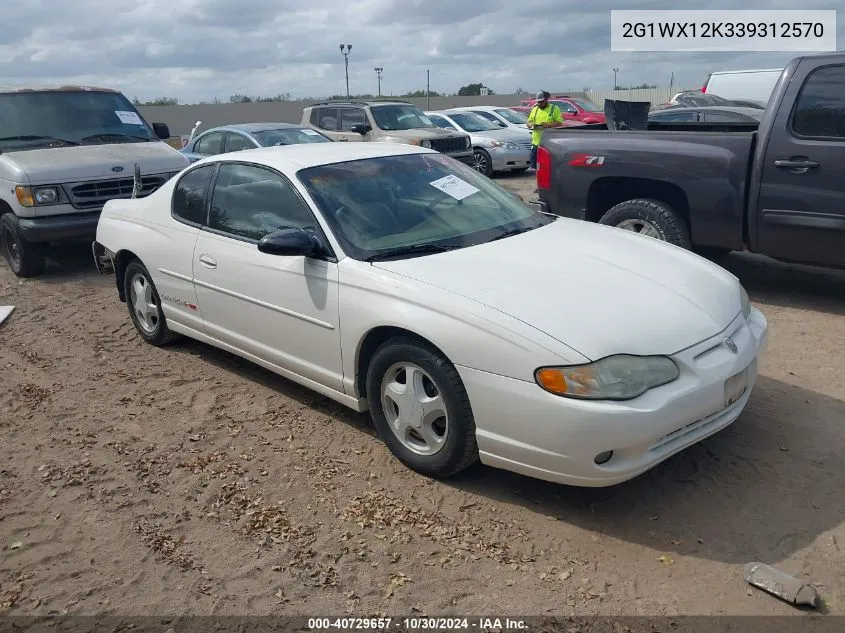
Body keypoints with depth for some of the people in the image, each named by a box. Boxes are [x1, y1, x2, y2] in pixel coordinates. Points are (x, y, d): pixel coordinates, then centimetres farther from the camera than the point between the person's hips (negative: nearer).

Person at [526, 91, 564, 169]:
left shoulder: (554, 109, 2)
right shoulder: (534, 109, 17)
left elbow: (560, 123, -4)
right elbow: (529, 122, 19)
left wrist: (548, 125, -19)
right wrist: (531, 125, -5)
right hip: (536, 142, 5)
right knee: (534, 166, 6)